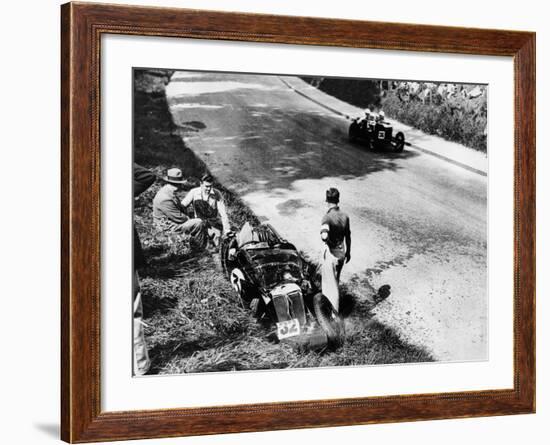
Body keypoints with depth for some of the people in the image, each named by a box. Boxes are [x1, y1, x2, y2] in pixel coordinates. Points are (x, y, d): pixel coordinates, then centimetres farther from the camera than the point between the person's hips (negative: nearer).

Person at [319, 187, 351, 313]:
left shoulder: (327, 217, -23)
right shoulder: (345, 216, -4)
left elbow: (324, 236, -39)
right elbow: (348, 236, 7)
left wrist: (329, 242, -18)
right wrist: (348, 252, 19)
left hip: (330, 253, -6)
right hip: (341, 253, 6)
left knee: (330, 283, 7)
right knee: (335, 280, 25)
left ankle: (333, 311, 13)